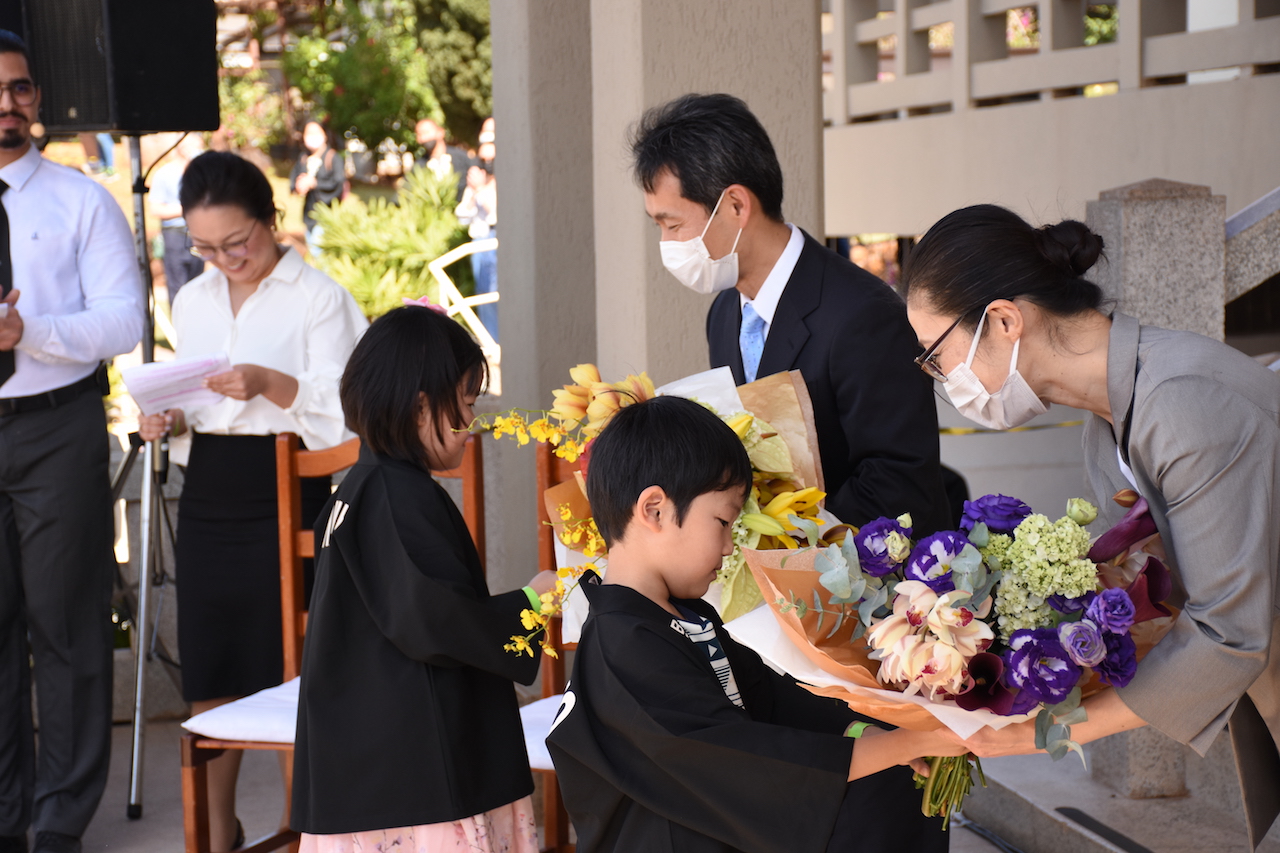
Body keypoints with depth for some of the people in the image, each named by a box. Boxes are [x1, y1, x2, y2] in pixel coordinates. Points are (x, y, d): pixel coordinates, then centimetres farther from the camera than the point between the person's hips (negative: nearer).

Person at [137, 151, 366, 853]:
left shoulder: (316, 296, -4)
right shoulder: (193, 302, 14)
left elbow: (340, 406, -9)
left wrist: (272, 384, -25)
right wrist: (170, 420, 0)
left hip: (284, 495, -5)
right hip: (208, 498, 5)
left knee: (286, 670, -3)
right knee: (209, 674, 8)